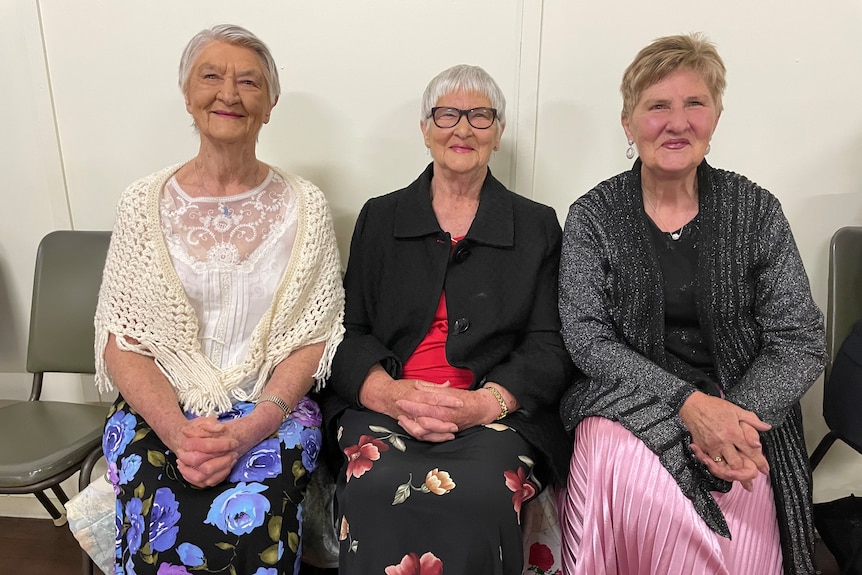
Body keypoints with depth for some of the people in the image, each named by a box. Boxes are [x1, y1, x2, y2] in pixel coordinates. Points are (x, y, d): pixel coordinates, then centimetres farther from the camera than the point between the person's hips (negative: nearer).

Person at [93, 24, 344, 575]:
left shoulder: (304, 207, 1)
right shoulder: (144, 203, 4)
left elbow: (314, 338, -1)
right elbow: (120, 342, 2)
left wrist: (249, 429, -15)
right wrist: (177, 432, -14)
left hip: (272, 410, 0)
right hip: (158, 411, 1)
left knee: (248, 526, -26)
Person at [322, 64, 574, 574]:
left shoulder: (537, 226, 13)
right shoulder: (379, 218, 16)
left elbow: (550, 346, 6)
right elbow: (349, 330, 9)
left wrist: (485, 402, -13)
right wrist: (388, 392, -13)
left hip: (496, 413, 0)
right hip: (385, 405, 1)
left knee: (481, 495, -32)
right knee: (375, 489, -30)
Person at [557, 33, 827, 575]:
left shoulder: (756, 210, 3)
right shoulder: (594, 215, 0)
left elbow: (801, 341, 1)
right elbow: (587, 338, -6)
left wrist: (740, 418, -17)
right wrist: (689, 403, -18)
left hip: (740, 414, 1)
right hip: (628, 404, 0)